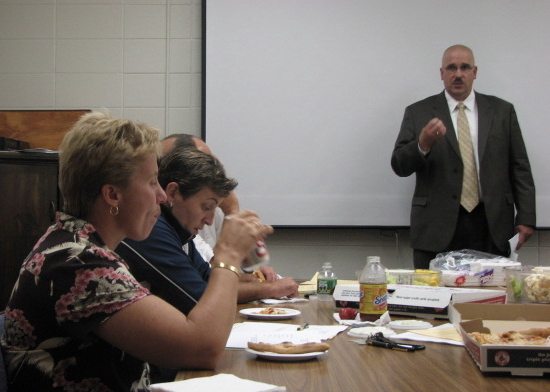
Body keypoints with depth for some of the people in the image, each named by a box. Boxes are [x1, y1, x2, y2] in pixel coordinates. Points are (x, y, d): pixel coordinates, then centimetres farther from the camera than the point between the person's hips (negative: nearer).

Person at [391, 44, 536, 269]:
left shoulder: (502, 111, 11)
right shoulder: (418, 113, 6)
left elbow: (520, 168, 10)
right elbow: (399, 166, 0)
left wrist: (526, 217, 3)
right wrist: (422, 145, -20)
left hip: (491, 227, 1)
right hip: (437, 229, -1)